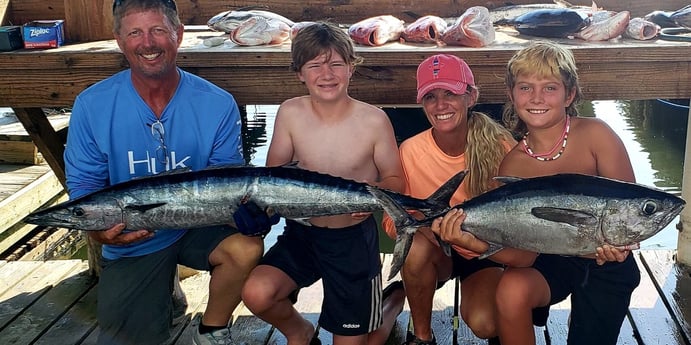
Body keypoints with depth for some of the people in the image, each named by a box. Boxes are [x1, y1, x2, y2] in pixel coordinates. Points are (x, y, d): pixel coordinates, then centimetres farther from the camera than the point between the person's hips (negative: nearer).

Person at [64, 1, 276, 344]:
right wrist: (98, 230, -27)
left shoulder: (217, 104, -12)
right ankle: (161, 294, 31)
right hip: (130, 243, 1)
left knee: (246, 248, -30)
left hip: (199, 226, 0)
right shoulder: (91, 106, -10)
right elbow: (84, 185, -5)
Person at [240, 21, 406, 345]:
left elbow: (395, 180, -3)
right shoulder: (290, 113, -9)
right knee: (255, 294, -22)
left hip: (355, 237, -2)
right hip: (302, 233, 2)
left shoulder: (374, 119, -14)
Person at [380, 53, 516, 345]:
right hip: (438, 253, 1)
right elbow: (392, 220, -11)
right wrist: (423, 222, -33)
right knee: (416, 245, -32)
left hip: (486, 254, -1)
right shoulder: (411, 151, -16)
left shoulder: (499, 144, -18)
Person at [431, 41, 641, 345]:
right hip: (551, 260, 0)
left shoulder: (595, 134, -19)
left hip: (607, 265, 0)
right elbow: (523, 255, -18)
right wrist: (476, 243, -38)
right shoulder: (513, 166, -13)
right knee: (511, 290, -29)